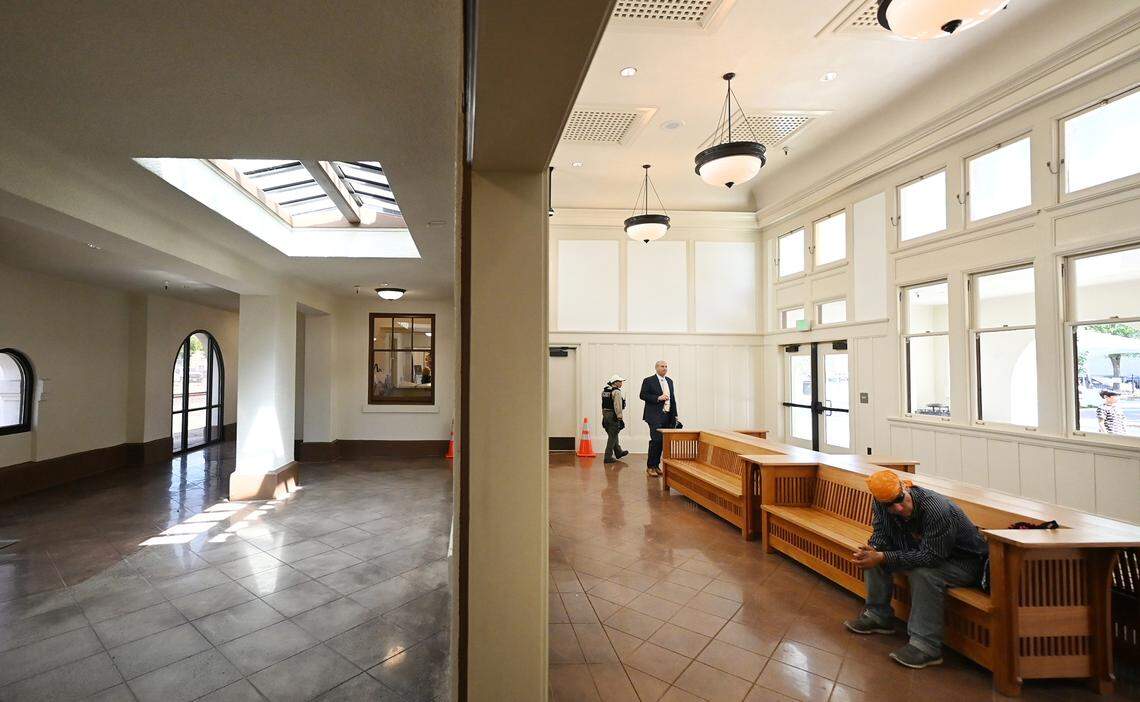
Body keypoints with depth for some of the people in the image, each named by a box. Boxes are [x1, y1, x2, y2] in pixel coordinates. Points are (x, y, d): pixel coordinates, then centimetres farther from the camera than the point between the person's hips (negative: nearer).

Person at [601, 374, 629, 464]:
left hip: (605, 415, 9)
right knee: (612, 437, -1)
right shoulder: (616, 392, -16)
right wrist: (620, 418, -17)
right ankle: (608, 457, 2)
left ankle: (618, 452, 34)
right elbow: (618, 406, -20)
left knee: (613, 435, 20)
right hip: (613, 416, -9)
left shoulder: (604, 391, 11)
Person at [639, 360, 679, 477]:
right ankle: (650, 467, -1)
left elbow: (673, 398, 19)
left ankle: (656, 465, 16)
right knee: (656, 440, -12)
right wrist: (658, 398, -17)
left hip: (668, 416, 6)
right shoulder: (648, 381, -2)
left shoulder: (669, 381, 17)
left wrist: (675, 415, 13)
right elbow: (643, 395, -8)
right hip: (655, 416, -6)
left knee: (663, 441, 6)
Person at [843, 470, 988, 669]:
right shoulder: (880, 505, -15)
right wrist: (871, 549, -27)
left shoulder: (937, 509, -35)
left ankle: (926, 647, -21)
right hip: (921, 550, 7)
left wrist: (883, 557, -36)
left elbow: (931, 557, -34)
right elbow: (880, 534, -3)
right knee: (873, 556, -4)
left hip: (965, 562, -7)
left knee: (923, 573, -34)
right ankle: (878, 617, 11)